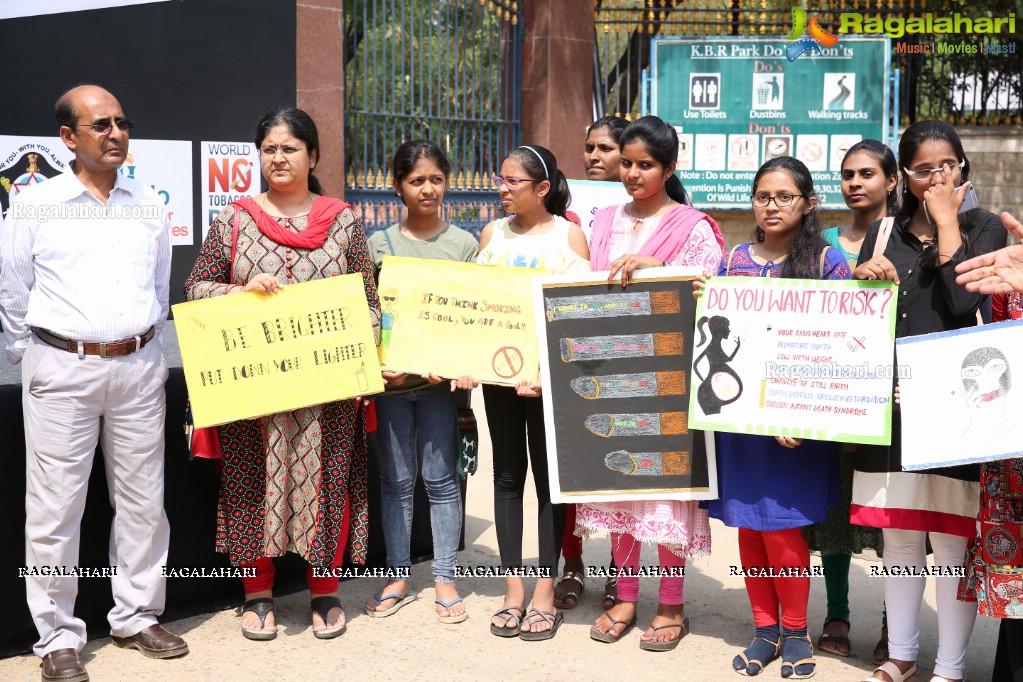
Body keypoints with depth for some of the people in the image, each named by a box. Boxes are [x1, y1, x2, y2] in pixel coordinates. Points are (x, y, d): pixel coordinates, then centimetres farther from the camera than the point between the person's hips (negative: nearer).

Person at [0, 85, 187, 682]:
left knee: (143, 501, 9)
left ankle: (138, 617, 23)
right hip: (62, 370, -3)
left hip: (139, 369, 3)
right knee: (55, 508, 0)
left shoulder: (151, 207, 9)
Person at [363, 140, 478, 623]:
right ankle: (399, 578, 20)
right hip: (390, 378, 1)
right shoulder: (379, 243, 6)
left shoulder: (464, 244, 3)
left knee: (440, 478, 4)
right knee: (396, 480, 9)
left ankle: (445, 579, 15)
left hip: (439, 377, -1)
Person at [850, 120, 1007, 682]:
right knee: (898, 538, 12)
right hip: (892, 404, 4)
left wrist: (946, 220, -9)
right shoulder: (884, 233, 11)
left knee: (951, 542, 0)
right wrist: (860, 276, -7)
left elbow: (965, 304, -16)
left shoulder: (982, 229, 1)